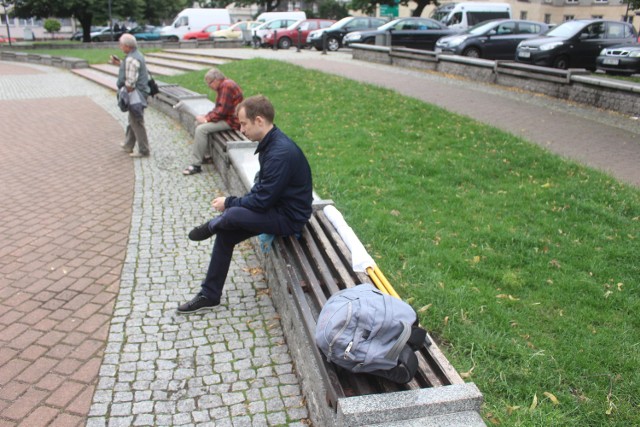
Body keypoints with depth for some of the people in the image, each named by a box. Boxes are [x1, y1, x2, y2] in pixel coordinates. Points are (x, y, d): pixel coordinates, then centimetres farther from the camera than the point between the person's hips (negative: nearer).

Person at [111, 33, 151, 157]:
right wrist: (119, 63, 26)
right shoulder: (137, 55, 10)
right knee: (133, 120, 20)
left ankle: (143, 150, 5)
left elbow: (130, 82, -24)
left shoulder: (131, 59, -22)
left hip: (135, 94, -10)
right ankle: (128, 145, 34)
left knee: (137, 123, -2)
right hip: (140, 92, 10)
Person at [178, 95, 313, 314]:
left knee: (232, 215, -28)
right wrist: (233, 202, 0)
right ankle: (209, 295, 16)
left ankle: (211, 226, 10)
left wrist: (229, 203, -11)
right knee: (225, 234, 4)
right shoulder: (270, 144, 5)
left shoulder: (280, 153, -27)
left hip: (289, 217, -10)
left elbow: (262, 200, -25)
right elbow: (261, 187, 13)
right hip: (276, 207, 10)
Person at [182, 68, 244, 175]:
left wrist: (206, 119, -16)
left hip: (231, 120, -11)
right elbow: (218, 107, 18)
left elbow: (222, 110, -24)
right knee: (198, 123, 13)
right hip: (225, 116, 11)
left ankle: (196, 165, -16)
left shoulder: (227, 86, -19)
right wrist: (206, 116, 3)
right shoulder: (222, 86, 13)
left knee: (201, 129, -21)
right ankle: (203, 155, 15)